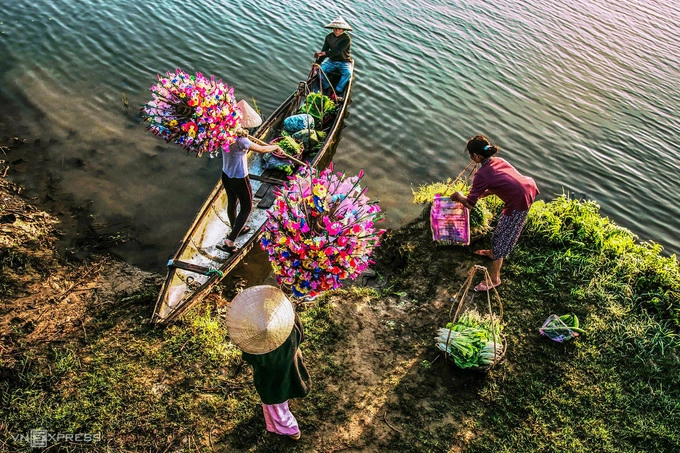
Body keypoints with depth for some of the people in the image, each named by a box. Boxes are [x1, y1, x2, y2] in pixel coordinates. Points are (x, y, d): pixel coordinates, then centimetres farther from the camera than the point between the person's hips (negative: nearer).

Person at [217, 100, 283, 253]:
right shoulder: (240, 140, -31)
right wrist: (275, 146, -3)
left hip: (226, 176, 7)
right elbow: (261, 149, -21)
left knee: (232, 203, 27)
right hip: (239, 180, -7)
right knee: (246, 208, 11)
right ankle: (229, 242, 7)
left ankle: (237, 229, 53)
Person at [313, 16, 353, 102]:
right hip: (331, 61, 4)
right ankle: (328, 89, -14)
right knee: (320, 69, -21)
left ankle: (337, 92, -27)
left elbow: (337, 51, -29)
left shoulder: (346, 38, -18)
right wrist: (317, 63, -15)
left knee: (348, 73, -33)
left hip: (344, 62, -4)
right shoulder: (329, 37, -2)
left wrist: (325, 53, -38)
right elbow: (323, 51, -3)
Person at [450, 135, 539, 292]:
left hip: (519, 203, -9)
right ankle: (493, 252, 53)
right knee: (503, 225, 29)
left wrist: (459, 197, 14)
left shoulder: (481, 175, -13)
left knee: (501, 237, 5)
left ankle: (495, 279, 15)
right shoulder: (499, 160, 10)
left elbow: (469, 204, -6)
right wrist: (480, 194, 23)